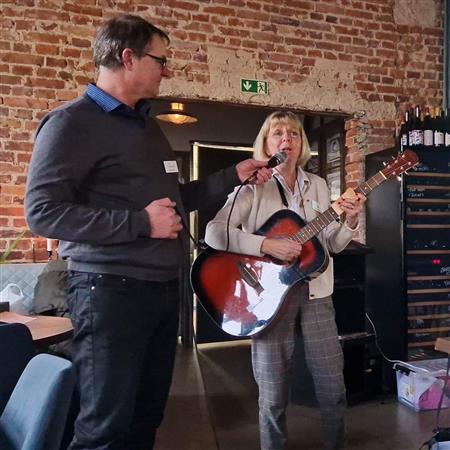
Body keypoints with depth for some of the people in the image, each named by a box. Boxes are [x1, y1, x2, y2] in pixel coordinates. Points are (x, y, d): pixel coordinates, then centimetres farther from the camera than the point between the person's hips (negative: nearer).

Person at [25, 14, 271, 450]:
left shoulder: (147, 125, 17)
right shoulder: (72, 122, -10)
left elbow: (173, 198, 22)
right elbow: (42, 211, -19)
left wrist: (233, 176, 16)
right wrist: (140, 222, -21)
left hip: (163, 288, 8)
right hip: (110, 291, -8)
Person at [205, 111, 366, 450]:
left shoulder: (317, 185, 12)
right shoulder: (252, 185, -4)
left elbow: (332, 244, 13)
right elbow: (214, 233, -17)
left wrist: (350, 222, -6)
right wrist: (267, 245, -23)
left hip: (315, 292, 4)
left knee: (334, 386, 11)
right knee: (273, 394, 5)